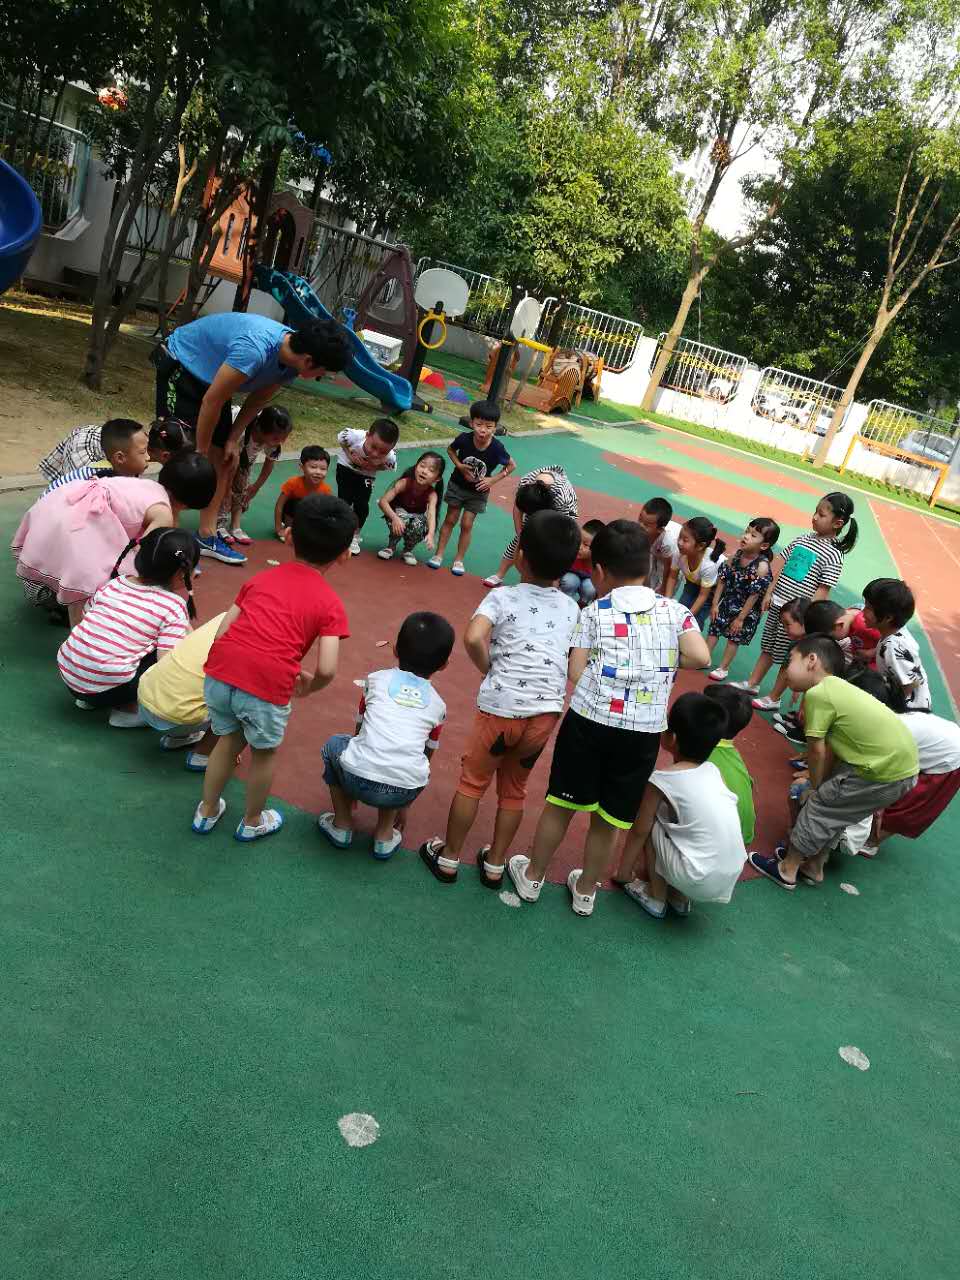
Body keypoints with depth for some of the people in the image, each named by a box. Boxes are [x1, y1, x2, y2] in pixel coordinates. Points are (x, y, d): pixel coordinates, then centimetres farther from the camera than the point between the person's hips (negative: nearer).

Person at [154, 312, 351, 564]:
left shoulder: (292, 357, -13)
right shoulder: (255, 350, -40)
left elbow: (257, 400, 2)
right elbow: (212, 402, -30)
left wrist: (233, 440, -3)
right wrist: (201, 454, -19)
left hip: (211, 377, 8)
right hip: (180, 365, -8)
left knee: (224, 461, 5)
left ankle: (207, 536, 10)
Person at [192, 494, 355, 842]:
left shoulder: (261, 577, 20)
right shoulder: (330, 603, 7)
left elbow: (221, 632, 16)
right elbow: (326, 670, -3)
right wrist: (308, 687, 18)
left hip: (219, 674, 4)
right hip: (267, 687, -4)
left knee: (229, 740, 31)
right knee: (263, 753, 25)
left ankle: (207, 812, 48)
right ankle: (252, 822, 45)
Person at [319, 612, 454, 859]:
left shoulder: (377, 679, 19)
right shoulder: (438, 704, 21)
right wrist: (404, 805, 49)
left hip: (358, 778, -1)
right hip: (407, 790, 1)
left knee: (334, 744, 32)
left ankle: (342, 825, 32)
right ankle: (384, 835, 29)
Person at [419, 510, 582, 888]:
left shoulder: (503, 597, -5)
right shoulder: (571, 608, 8)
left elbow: (473, 637, -20)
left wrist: (487, 669, -3)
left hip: (501, 708, -4)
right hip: (546, 712, 4)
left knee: (472, 782, 16)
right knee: (514, 789, 22)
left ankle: (448, 858, 29)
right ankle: (494, 866, 33)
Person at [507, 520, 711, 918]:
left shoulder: (593, 612, 0)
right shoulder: (675, 610, 4)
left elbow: (575, 673, -5)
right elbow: (701, 656, -9)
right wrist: (663, 661, 9)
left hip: (589, 720, -1)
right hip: (645, 732, 2)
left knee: (561, 804, 17)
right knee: (608, 819, 17)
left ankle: (532, 877, 35)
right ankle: (585, 891, 35)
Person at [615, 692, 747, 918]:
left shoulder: (662, 779, -10)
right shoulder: (714, 770, 6)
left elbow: (639, 831, -1)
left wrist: (623, 873, 14)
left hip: (699, 881, -6)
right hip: (729, 880, 6)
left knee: (650, 824, 7)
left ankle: (656, 898, 15)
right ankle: (680, 897, 24)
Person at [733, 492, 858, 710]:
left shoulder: (833, 555, -15)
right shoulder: (803, 538, 3)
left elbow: (822, 591, -16)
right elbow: (781, 566, 11)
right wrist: (769, 593, 9)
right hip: (777, 604, 6)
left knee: (786, 657, 6)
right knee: (768, 647, 19)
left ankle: (774, 699, 17)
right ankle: (752, 683, 33)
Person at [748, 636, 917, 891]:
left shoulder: (817, 693, -15)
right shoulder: (838, 687, 12)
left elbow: (817, 750, -8)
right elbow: (832, 748, 13)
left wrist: (815, 786, 6)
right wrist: (820, 780, 15)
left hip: (885, 774, -8)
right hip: (904, 765, 8)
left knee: (819, 808, 6)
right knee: (834, 810, 23)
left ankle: (786, 871, 20)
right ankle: (814, 867, 37)